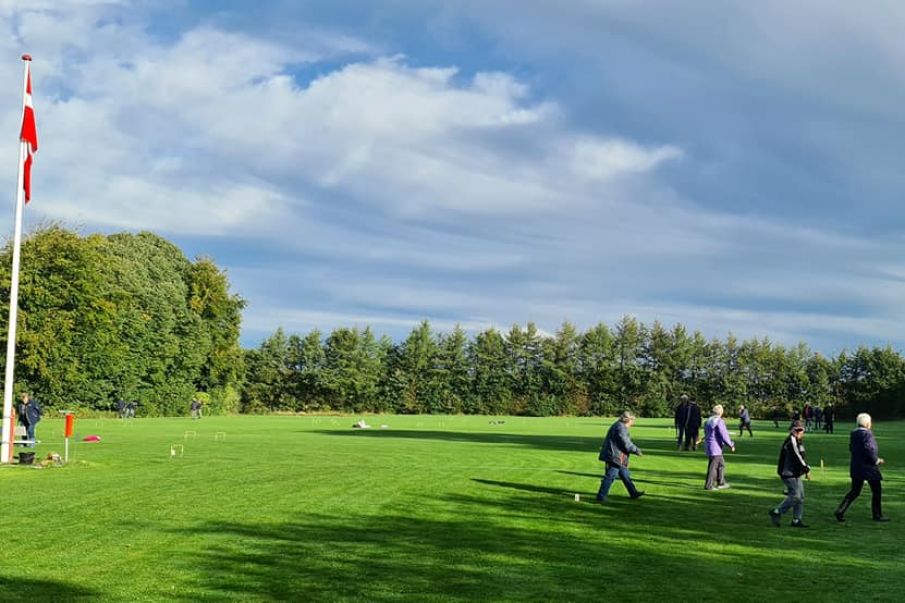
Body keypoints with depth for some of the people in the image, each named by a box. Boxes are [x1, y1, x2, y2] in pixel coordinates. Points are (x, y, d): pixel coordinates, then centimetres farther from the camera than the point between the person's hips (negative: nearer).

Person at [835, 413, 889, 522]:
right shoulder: (867, 433, -17)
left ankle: (840, 511, 1)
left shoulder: (854, 433, 8)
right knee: (877, 491, 8)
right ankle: (877, 515, 15)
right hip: (868, 467, -8)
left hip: (856, 467, 8)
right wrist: (877, 460, -10)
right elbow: (869, 449, -25)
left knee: (855, 491, 12)